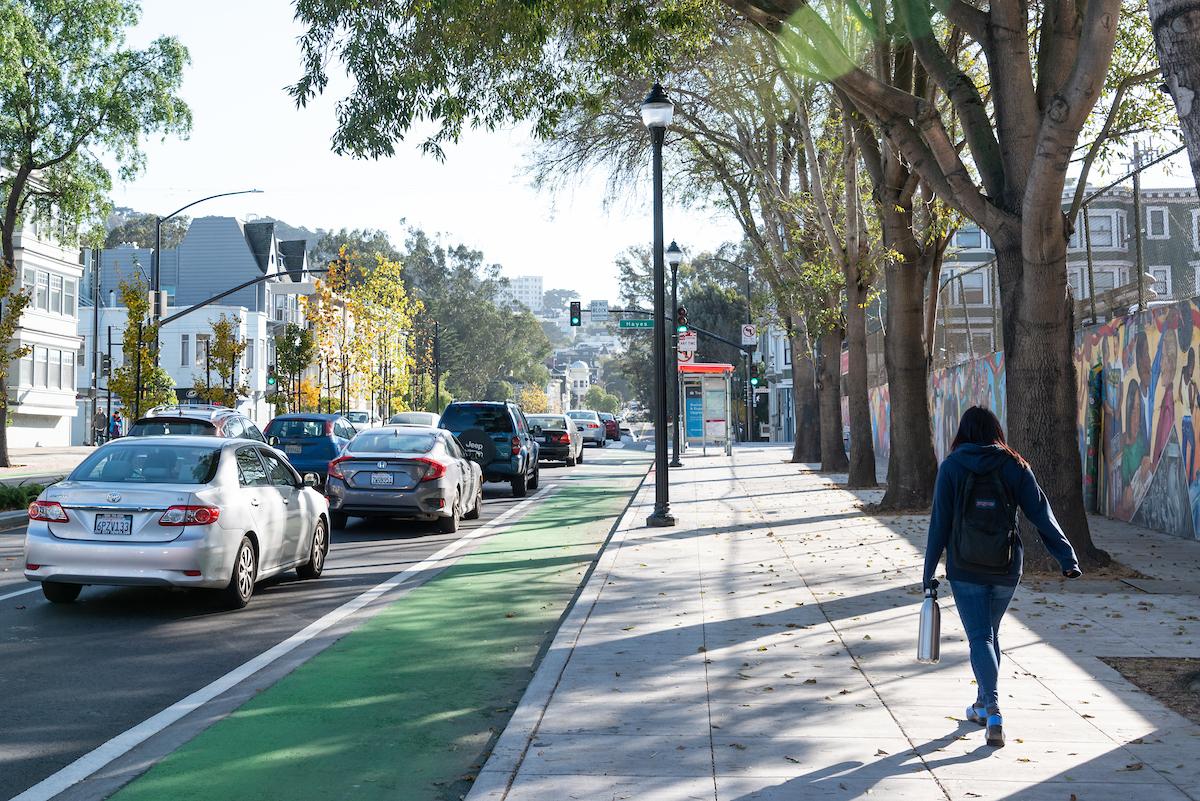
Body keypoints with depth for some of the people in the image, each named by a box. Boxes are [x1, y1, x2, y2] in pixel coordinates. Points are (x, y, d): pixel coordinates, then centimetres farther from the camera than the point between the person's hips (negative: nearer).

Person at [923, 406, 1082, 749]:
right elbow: (1041, 515, -4)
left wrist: (929, 572, -3)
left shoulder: (951, 467, -6)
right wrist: (1067, 557, -1)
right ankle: (984, 705, 30)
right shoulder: (1014, 466, 0)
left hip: (965, 569, -3)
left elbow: (940, 523, -8)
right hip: (1007, 568, 3)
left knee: (980, 638, -1)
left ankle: (992, 711, -17)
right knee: (990, 634, 19)